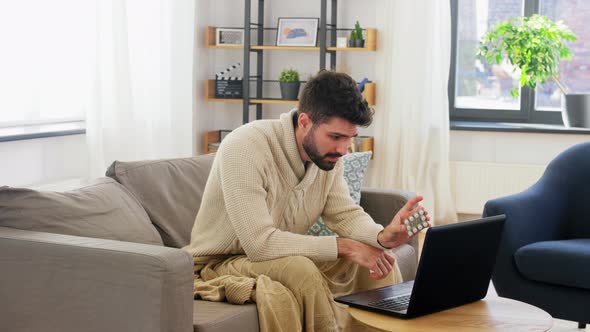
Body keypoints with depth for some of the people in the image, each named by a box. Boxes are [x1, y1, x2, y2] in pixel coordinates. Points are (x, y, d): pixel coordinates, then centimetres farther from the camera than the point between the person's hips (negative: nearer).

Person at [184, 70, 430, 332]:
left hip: (286, 258, 7)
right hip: (222, 263, -7)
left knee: (378, 256, -7)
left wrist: (383, 236, -24)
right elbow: (260, 243, -33)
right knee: (300, 269, -34)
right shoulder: (245, 147, -28)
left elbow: (346, 215, -2)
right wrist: (343, 246, -30)